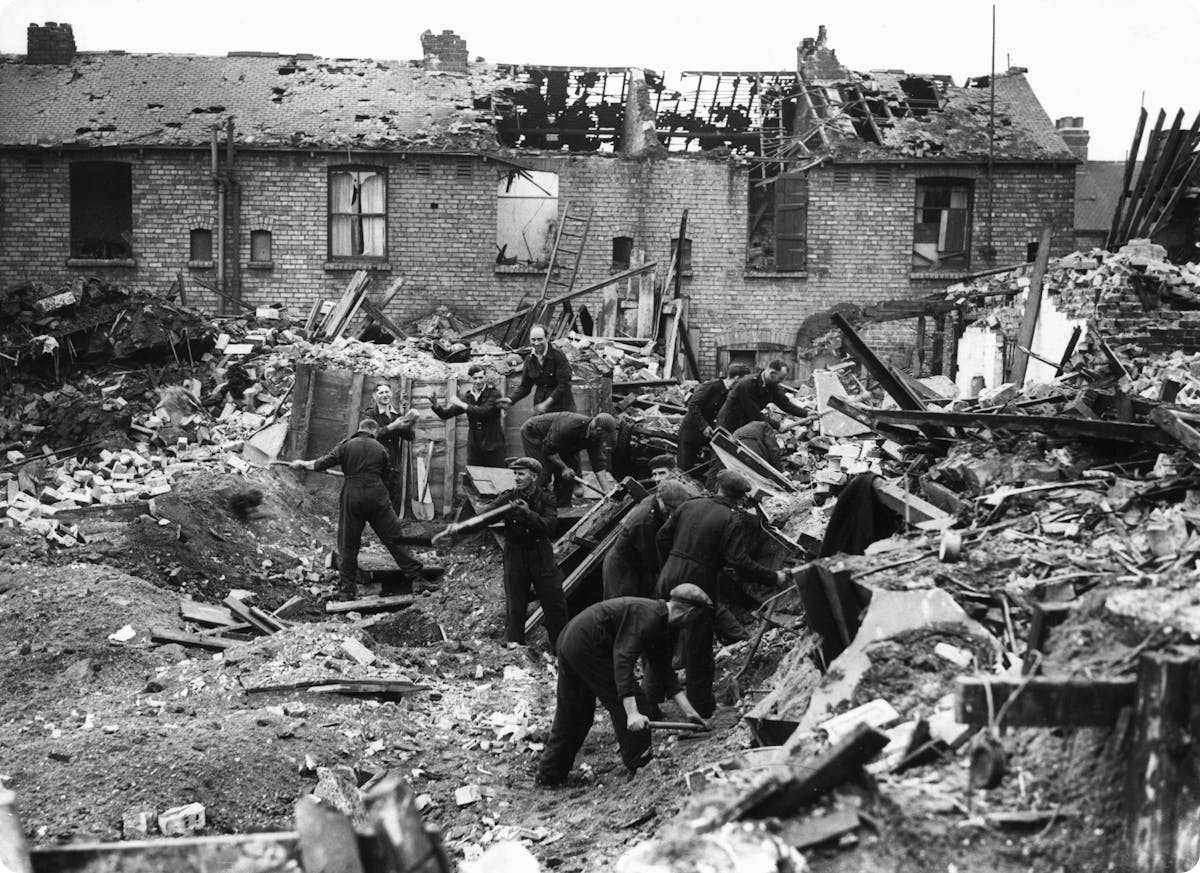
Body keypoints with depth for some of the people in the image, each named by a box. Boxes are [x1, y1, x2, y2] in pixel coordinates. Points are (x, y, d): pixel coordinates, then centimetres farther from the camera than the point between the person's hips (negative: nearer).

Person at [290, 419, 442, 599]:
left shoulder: (347, 445, 2)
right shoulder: (380, 449, 8)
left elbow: (323, 463, -2)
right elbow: (386, 475, 13)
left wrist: (302, 464, 12)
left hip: (351, 498, 0)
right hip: (377, 497, 0)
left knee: (348, 544, 7)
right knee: (394, 537, 7)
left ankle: (347, 589, 9)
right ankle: (414, 572, 7)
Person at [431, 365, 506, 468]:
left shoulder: (494, 394, -8)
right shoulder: (467, 396, 6)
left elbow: (484, 411, -24)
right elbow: (445, 414, 6)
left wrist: (461, 404, -22)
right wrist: (435, 404, -13)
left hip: (493, 446, -4)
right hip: (474, 446, 4)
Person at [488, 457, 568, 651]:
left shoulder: (545, 499, -3)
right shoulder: (508, 498, -4)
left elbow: (550, 526, -18)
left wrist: (528, 514, -32)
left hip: (542, 558, 0)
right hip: (515, 558, 0)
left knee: (556, 606, 3)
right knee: (514, 609, 3)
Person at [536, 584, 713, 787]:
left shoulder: (661, 625, 14)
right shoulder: (648, 616, -18)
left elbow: (666, 672, 19)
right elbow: (623, 658, -27)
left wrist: (689, 711, 14)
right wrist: (632, 713, -32)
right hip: (587, 647, -11)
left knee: (570, 717, 18)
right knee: (622, 701, -3)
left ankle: (549, 775, 27)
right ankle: (641, 767, 5)